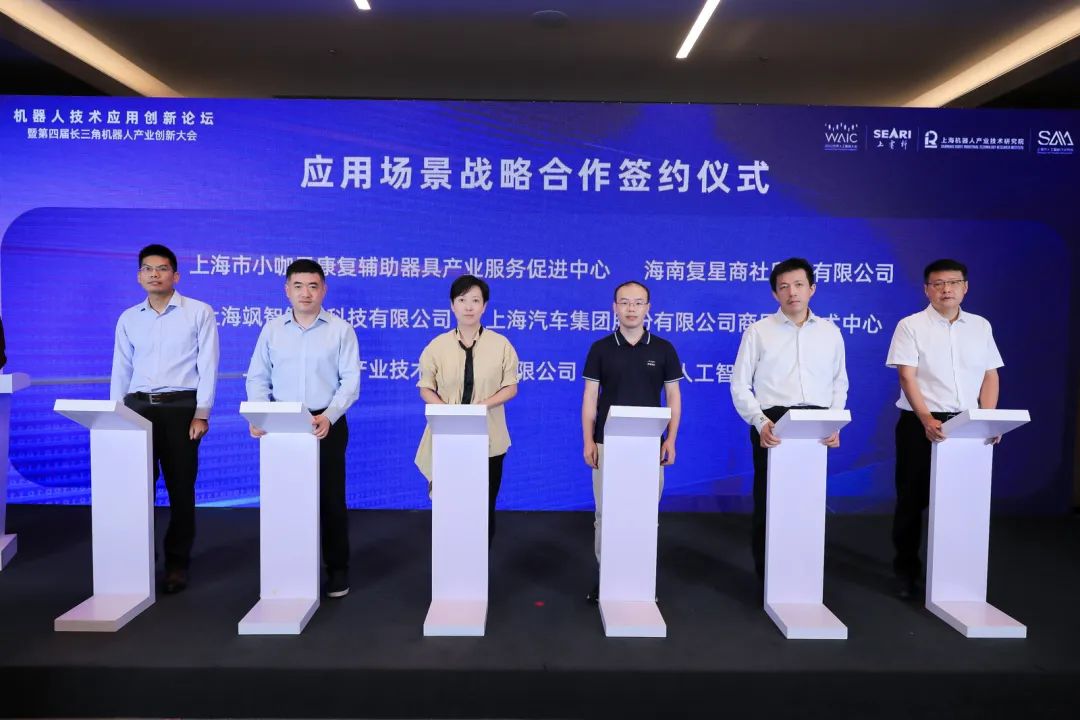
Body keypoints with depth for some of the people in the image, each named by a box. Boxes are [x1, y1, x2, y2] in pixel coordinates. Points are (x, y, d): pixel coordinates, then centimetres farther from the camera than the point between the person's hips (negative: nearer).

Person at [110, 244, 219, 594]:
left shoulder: (199, 312, -1)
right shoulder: (128, 319, 11)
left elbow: (207, 366, -5)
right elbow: (121, 370, 13)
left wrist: (201, 414, -11)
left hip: (180, 407, -3)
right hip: (138, 406, 3)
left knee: (180, 487, 3)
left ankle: (177, 562, 15)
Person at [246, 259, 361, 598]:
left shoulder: (341, 330, 0)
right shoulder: (272, 330, 8)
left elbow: (350, 381, -6)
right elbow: (258, 377, 7)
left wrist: (329, 416, -20)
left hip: (327, 424, -2)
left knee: (331, 497, 3)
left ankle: (337, 569, 16)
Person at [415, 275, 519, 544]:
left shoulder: (501, 345, 0)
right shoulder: (437, 345, 2)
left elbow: (510, 388, 0)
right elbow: (426, 389, 5)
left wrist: (482, 405, -17)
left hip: (488, 438, 0)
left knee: (485, 506, 7)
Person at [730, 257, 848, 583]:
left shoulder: (830, 332, 11)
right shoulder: (758, 331, 2)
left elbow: (839, 384, 15)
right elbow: (740, 386, 0)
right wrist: (760, 423, -14)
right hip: (773, 425, -2)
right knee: (768, 502, 3)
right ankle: (767, 577, 17)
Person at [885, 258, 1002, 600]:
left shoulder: (981, 326, 10)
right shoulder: (911, 326, -3)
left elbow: (990, 376, 11)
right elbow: (907, 378, -11)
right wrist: (927, 420, -22)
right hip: (921, 424, -3)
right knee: (913, 499, 5)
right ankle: (906, 570, 19)